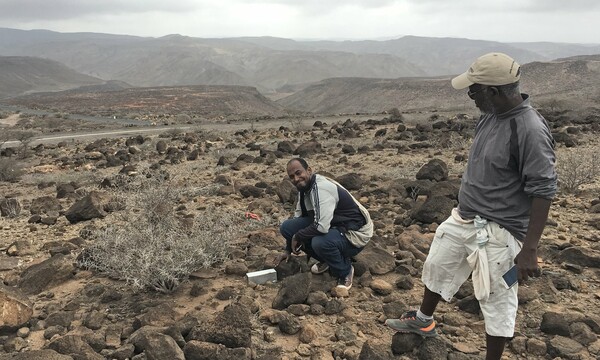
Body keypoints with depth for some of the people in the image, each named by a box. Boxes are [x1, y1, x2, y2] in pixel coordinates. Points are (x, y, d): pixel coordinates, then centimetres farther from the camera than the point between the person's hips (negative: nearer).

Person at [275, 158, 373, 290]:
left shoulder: (321, 188, -27)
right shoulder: (304, 187, 2)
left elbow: (321, 227, -35)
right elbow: (298, 218, 15)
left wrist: (297, 236, -16)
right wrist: (288, 250, 13)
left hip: (354, 233, -9)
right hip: (332, 226, 9)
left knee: (320, 242, -39)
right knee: (287, 227, -3)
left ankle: (344, 271, -5)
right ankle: (326, 261, 13)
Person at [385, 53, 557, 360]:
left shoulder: (530, 130, -24)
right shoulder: (490, 115, 1)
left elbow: (542, 192, -23)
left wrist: (529, 249, -23)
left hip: (497, 232, -9)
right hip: (464, 219, 9)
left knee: (497, 302, 7)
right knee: (437, 267, 25)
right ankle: (423, 321, 50)